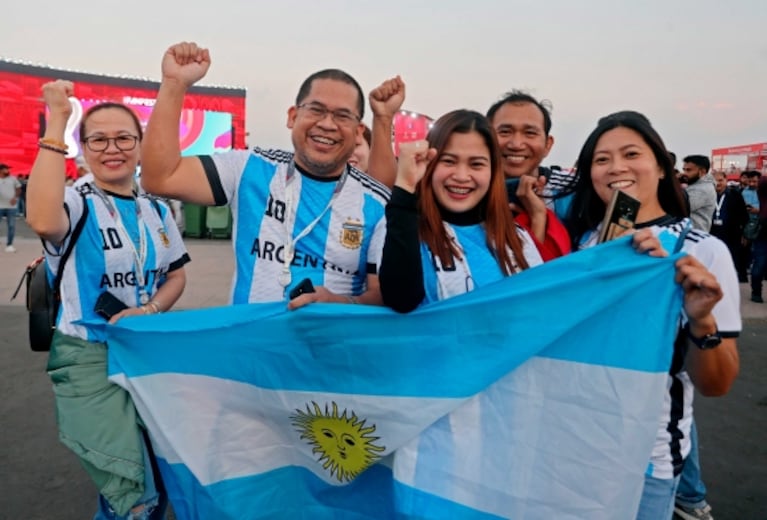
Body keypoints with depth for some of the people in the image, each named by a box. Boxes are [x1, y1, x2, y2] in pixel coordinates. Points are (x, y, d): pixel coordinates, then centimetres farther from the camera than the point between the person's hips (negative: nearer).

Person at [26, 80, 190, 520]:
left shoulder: (157, 211, 7)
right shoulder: (77, 203, -9)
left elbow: (177, 276, 11)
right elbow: (43, 221, -34)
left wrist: (149, 310, -11)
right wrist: (56, 123, -30)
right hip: (89, 356, -5)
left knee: (162, 482, 16)